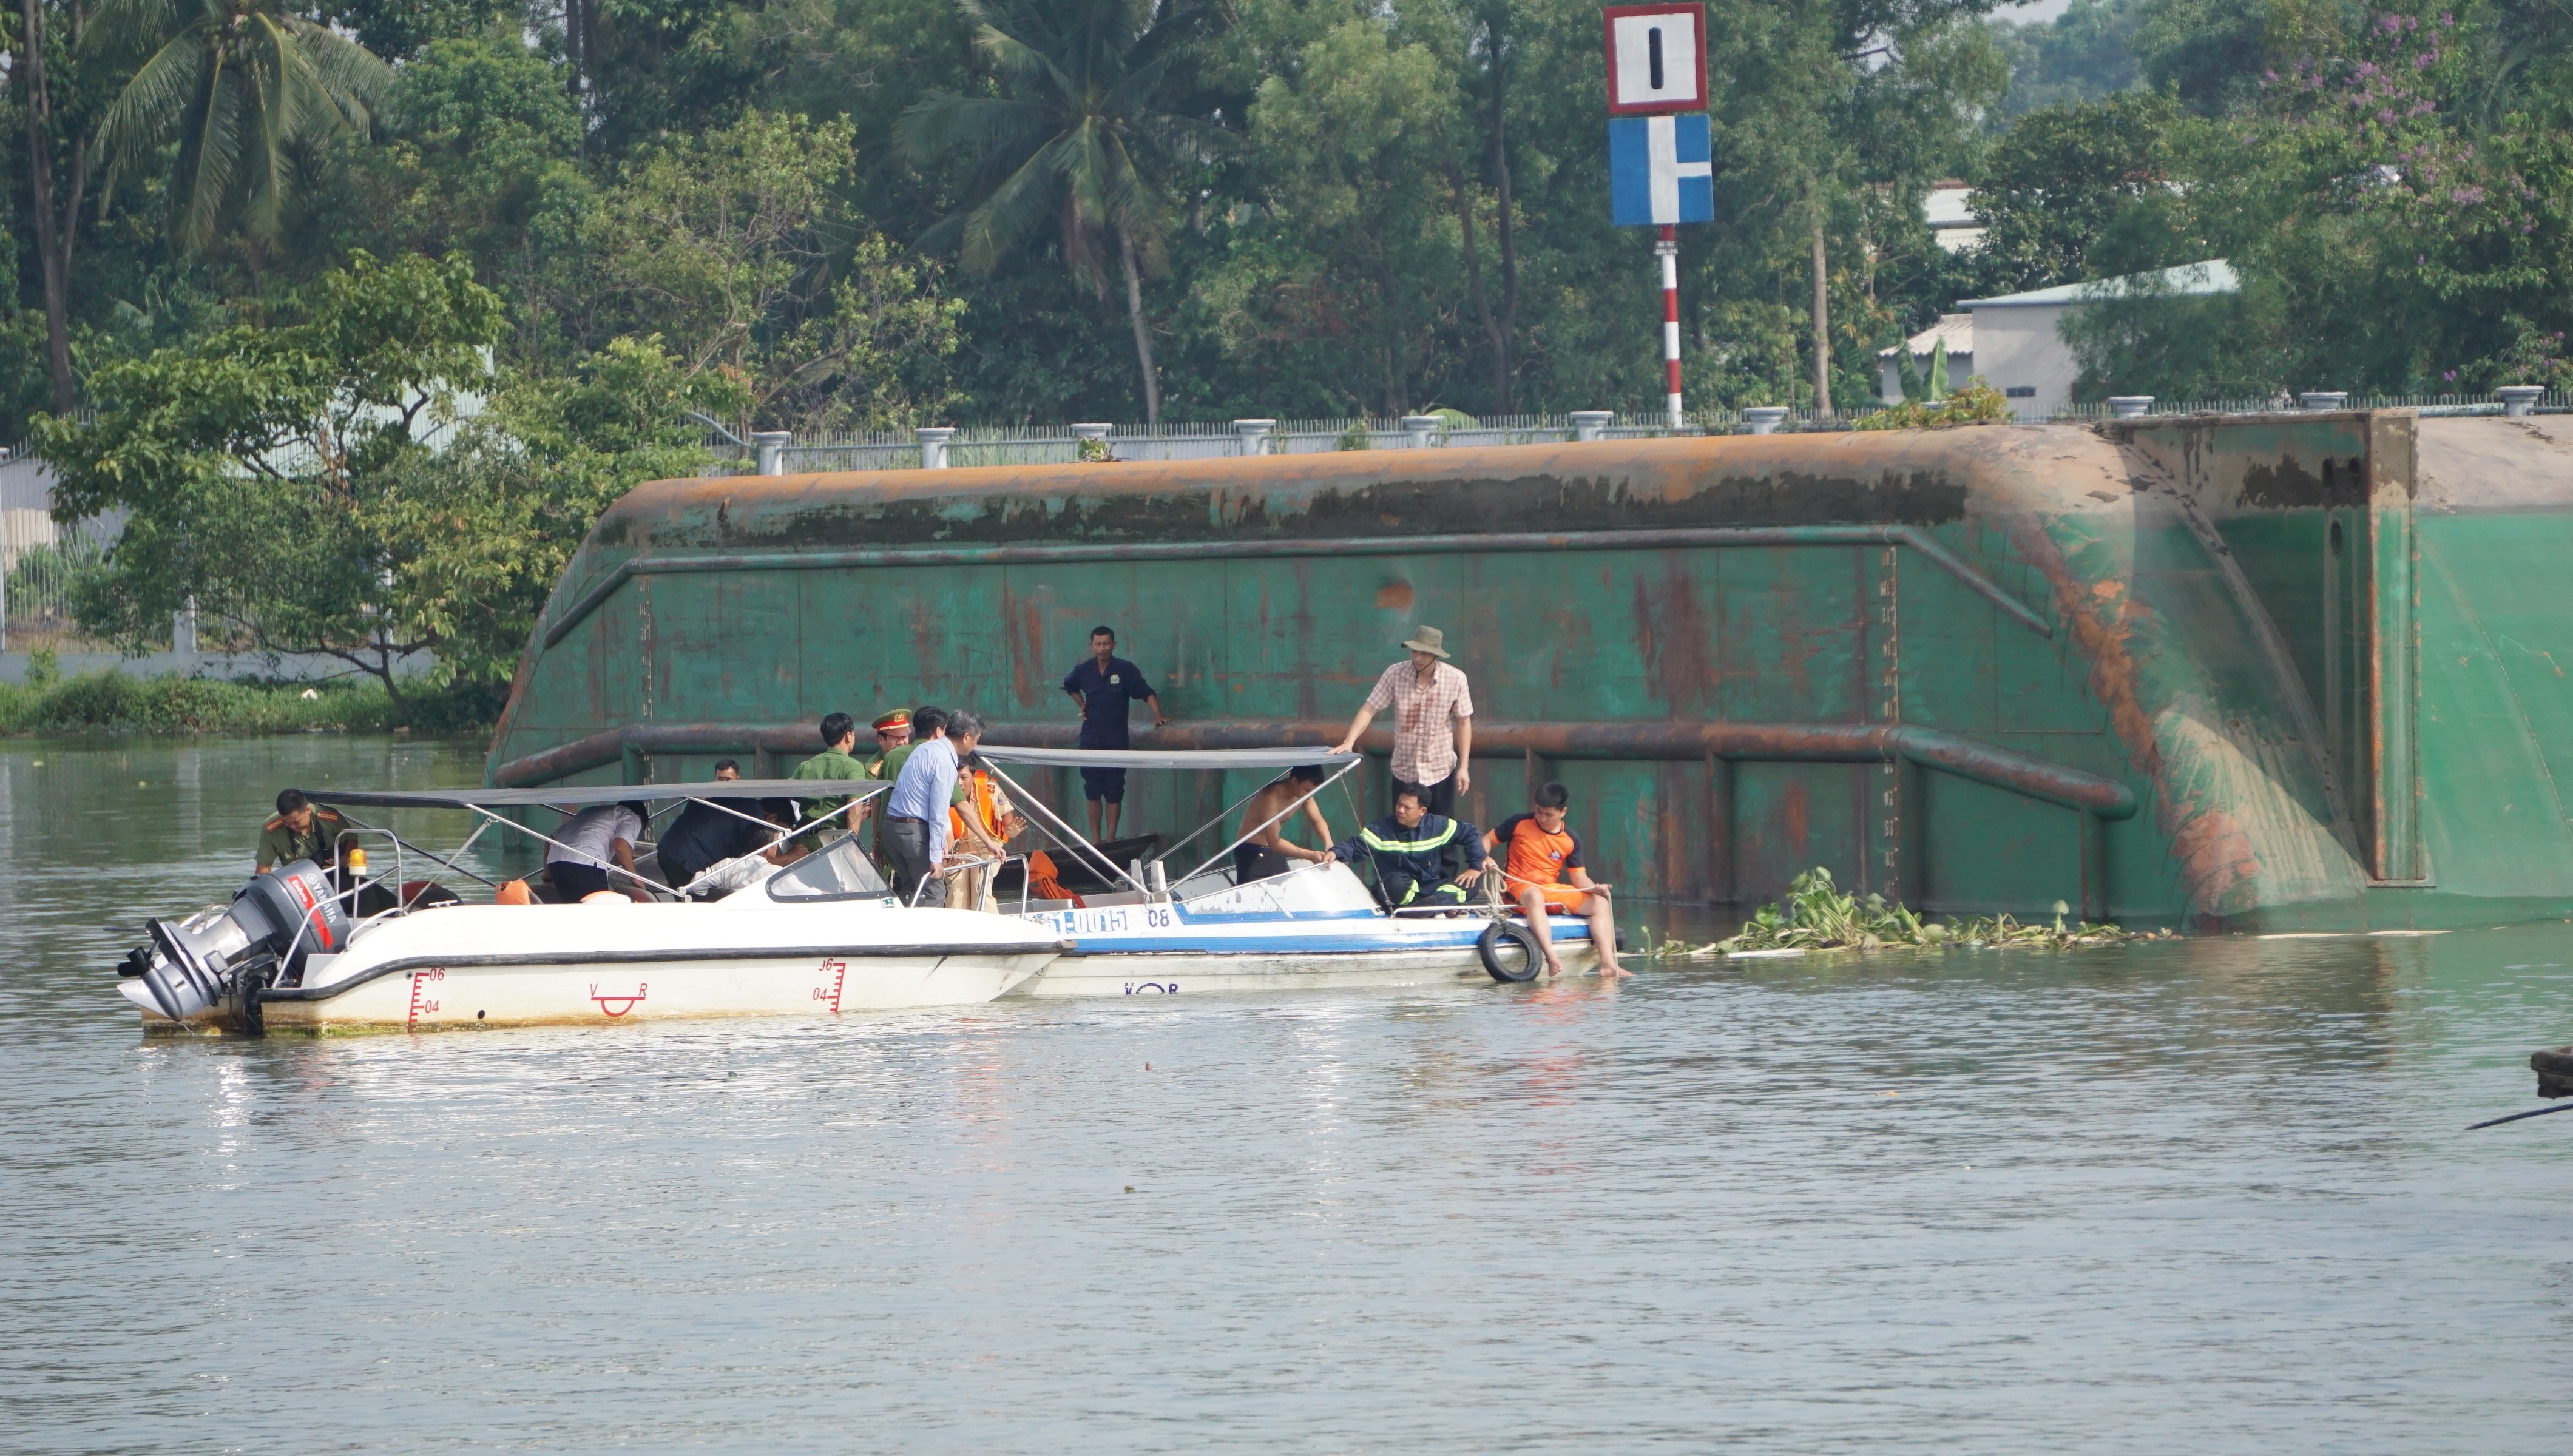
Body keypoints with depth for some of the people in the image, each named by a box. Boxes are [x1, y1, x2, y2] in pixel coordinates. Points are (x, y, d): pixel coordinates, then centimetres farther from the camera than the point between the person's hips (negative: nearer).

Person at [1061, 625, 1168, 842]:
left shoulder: (1126, 670, -6)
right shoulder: (1084, 670, 3)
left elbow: (1147, 693, -6)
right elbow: (1070, 686, 25)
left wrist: (1158, 715, -21)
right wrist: (1082, 705, 12)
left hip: (1116, 741, -2)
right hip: (1090, 740, 2)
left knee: (1114, 793, 0)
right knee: (1093, 792, 3)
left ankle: (1111, 839, 6)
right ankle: (1095, 839, 8)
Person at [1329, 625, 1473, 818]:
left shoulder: (1455, 679, -11)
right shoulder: (1395, 674, -10)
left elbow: (1464, 722, -2)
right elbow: (1369, 709, -9)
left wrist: (1464, 767, -4)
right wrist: (1348, 743, -23)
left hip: (1440, 772, -1)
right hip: (1404, 771, 1)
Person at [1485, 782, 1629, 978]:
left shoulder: (1570, 841, 5)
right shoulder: (1519, 824, -2)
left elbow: (1579, 878, 5)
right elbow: (1487, 841, 4)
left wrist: (1594, 888, -17)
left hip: (1554, 891, 5)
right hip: (1518, 888, -5)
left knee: (1600, 903, -11)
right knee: (1534, 895, -41)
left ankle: (1608, 964, -24)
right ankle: (1553, 959, -54)